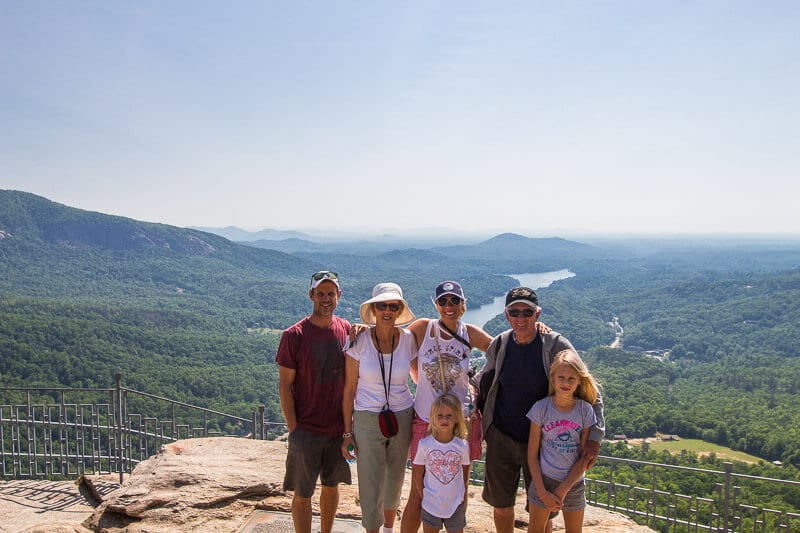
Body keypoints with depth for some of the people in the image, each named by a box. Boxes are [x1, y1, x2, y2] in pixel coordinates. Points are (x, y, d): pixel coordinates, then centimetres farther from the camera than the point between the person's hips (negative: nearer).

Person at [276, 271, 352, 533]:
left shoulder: (347, 331, 0)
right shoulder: (294, 335, -12)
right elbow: (284, 385, -9)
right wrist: (293, 428, -10)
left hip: (338, 428, 4)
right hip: (306, 430, -4)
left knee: (332, 486, 19)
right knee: (302, 494, 7)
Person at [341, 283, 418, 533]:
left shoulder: (408, 339, -7)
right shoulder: (359, 340, -13)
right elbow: (349, 389, -6)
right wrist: (347, 432, -4)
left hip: (403, 418, 2)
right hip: (367, 420, -2)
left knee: (395, 482, 19)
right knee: (370, 487, 2)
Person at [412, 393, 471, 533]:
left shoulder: (463, 446, -10)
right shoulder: (425, 444, -13)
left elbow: (465, 474, 4)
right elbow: (417, 474, -3)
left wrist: (464, 497, 6)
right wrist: (423, 497, -2)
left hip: (455, 505, 1)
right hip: (431, 505, 0)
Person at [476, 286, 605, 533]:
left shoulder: (556, 346, -15)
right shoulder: (498, 345, -4)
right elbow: (484, 377, 18)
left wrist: (594, 437, -21)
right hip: (500, 438, 3)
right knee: (501, 504, 16)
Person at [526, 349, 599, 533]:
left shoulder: (585, 411, -7)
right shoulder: (541, 408, -10)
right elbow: (532, 455, -6)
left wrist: (562, 490, -10)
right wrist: (543, 492, -11)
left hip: (573, 483, 1)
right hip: (543, 480, -1)